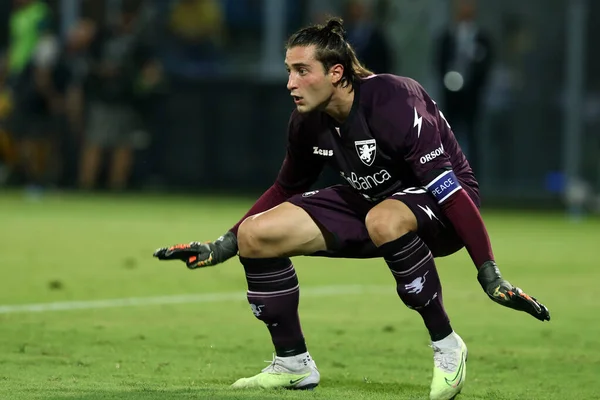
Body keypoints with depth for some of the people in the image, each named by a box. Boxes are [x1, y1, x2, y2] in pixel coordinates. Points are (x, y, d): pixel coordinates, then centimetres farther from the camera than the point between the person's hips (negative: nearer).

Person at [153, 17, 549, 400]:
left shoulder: (391, 104, -30)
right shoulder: (308, 121, -7)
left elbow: (448, 186, -32)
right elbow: (286, 189, 12)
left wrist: (490, 274, -36)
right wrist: (222, 248, 9)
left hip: (437, 208, -7)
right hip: (368, 199, 7)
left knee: (383, 221, -43)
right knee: (256, 235, -6)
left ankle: (446, 346, -23)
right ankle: (293, 363, 10)